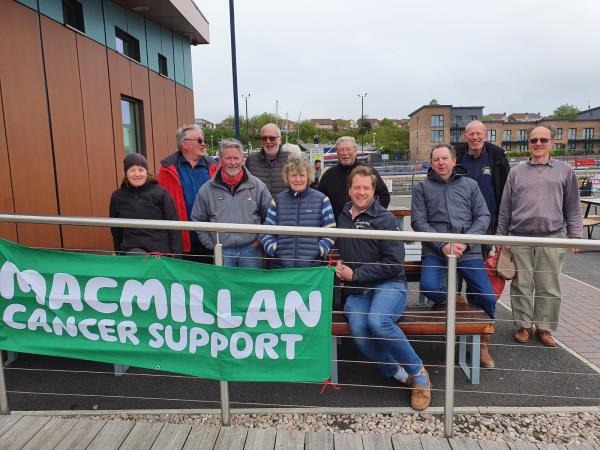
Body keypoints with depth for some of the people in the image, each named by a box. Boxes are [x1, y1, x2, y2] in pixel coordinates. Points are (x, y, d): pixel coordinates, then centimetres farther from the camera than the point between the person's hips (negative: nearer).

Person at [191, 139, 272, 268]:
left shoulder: (257, 186, 1)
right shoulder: (206, 190, 1)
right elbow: (198, 220, 8)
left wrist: (260, 239, 3)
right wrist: (211, 245, 3)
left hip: (251, 249, 0)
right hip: (222, 252, 0)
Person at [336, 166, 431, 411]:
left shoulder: (384, 218, -2)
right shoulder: (343, 217, 15)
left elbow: (394, 264, -9)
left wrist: (355, 274, -11)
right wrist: (339, 266, 10)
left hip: (389, 285, -4)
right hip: (357, 292, 4)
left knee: (378, 321, -35)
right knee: (358, 330, -29)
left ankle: (418, 373, -11)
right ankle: (398, 373, -5)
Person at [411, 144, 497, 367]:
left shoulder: (470, 184, 16)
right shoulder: (422, 187, 10)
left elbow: (483, 217, 8)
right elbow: (419, 222, 0)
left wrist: (464, 242, -9)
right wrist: (443, 246, -13)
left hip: (469, 251, 2)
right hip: (435, 251, -1)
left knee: (487, 297, -7)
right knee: (429, 287, -28)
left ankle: (483, 345, 19)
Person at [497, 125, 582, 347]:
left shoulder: (565, 170, 8)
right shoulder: (516, 172, 9)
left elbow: (573, 208, 9)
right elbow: (505, 207, 10)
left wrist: (574, 236, 3)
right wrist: (501, 237, 8)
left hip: (552, 238, 0)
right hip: (520, 238, 1)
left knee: (549, 286, 6)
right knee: (522, 284, 5)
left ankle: (544, 327, 20)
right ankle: (524, 325, 19)